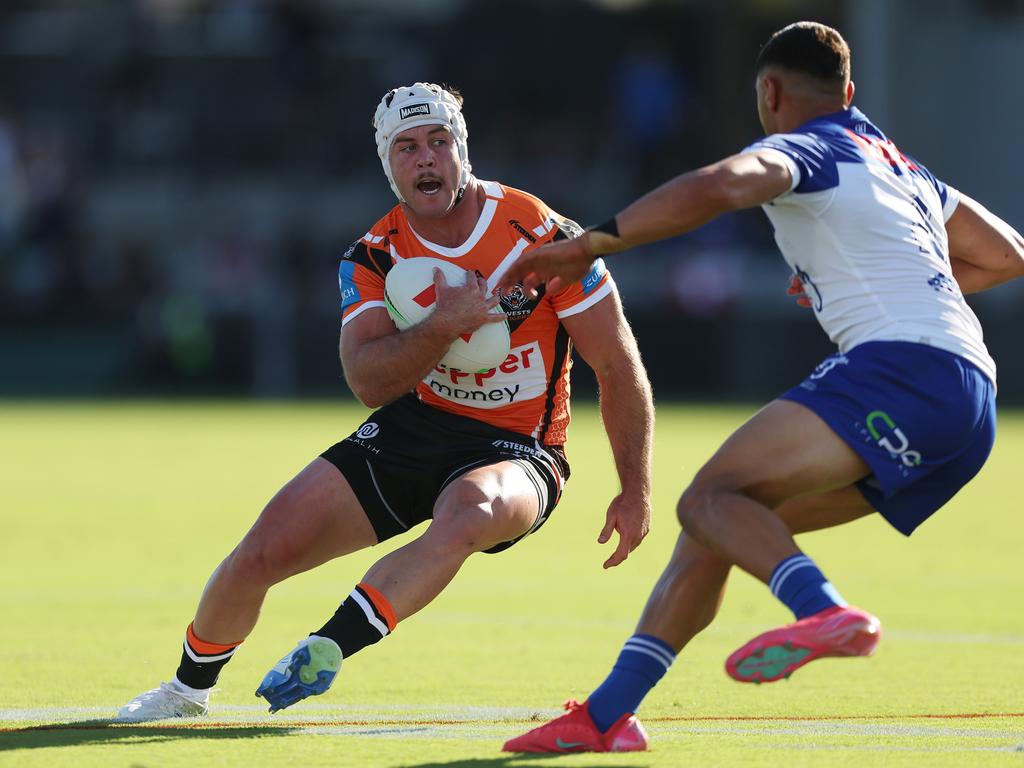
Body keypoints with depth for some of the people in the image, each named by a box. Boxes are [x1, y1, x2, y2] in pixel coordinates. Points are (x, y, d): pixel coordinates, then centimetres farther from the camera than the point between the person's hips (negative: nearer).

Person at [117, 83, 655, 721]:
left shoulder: (544, 236, -14)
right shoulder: (374, 256, -4)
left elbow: (620, 369, -7)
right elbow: (369, 380, -17)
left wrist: (637, 493, -8)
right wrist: (442, 329, -35)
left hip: (515, 450, -4)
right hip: (412, 429, 4)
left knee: (466, 514, -41)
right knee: (266, 549, -7)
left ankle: (324, 650, -39)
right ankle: (188, 690, 19)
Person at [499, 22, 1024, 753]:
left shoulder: (802, 148, 2)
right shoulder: (902, 169, 29)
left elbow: (720, 186, -21)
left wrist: (588, 244, -16)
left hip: (902, 367, -9)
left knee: (710, 499, -19)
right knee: (716, 523, 12)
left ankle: (828, 613, -44)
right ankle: (607, 713, 10)